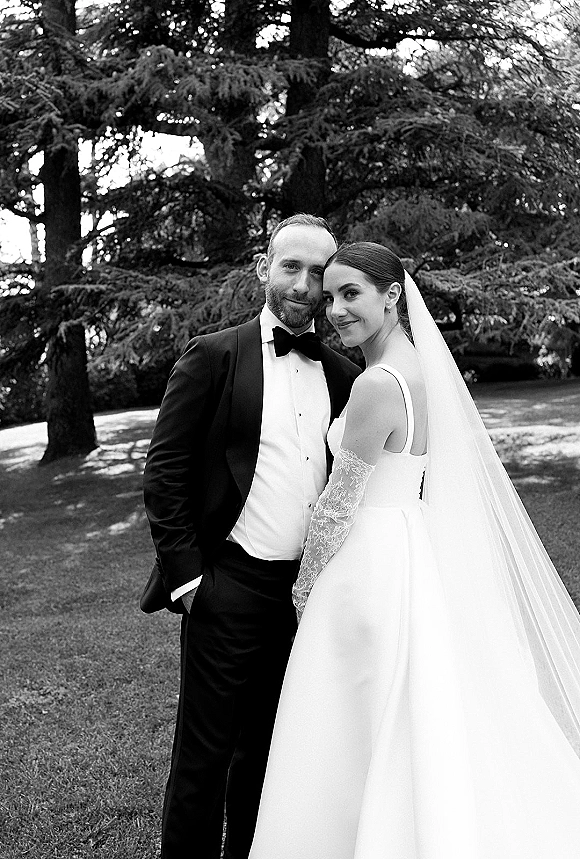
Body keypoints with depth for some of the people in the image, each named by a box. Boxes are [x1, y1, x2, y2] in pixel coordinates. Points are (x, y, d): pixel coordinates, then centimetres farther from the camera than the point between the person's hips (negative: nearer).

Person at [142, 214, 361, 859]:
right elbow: (164, 472, -7)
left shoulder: (344, 376, 7)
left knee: (271, 749, 19)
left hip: (310, 592, 5)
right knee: (205, 755, 8)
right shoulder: (212, 356, -6)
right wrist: (186, 575, -10)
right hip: (229, 588, -4)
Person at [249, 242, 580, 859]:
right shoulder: (420, 368, 7)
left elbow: (339, 505, -15)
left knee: (355, 748, 6)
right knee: (420, 737, 21)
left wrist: (305, 589, -1)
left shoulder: (378, 384, -21)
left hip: (371, 568, -9)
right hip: (416, 552, 9)